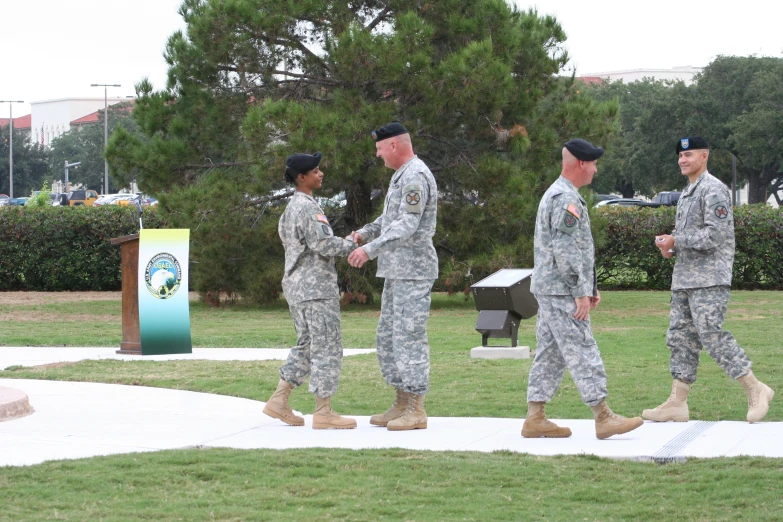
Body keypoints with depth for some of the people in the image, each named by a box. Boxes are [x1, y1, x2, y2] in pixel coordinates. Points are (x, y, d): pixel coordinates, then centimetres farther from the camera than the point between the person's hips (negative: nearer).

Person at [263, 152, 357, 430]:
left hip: (297, 286, 10)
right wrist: (353, 245, -6)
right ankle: (323, 412, -4)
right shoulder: (307, 208, -16)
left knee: (306, 346, 17)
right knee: (327, 347, -5)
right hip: (315, 287, -10)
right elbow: (323, 244, -20)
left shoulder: (291, 207, 16)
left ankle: (279, 400, 14)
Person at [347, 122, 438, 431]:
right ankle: (402, 405, 16)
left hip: (413, 270, -11)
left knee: (409, 336, -9)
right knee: (388, 336, 12)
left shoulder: (416, 177, -16)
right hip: (397, 271, 11)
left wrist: (371, 249, -29)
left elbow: (408, 225, -24)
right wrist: (365, 233, 8)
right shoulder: (401, 175, 18)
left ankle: (416, 410, -6)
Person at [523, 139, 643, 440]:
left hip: (549, 290, 11)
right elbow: (565, 250, -22)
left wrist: (590, 287, 22)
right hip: (562, 291, -11)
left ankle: (535, 418, 10)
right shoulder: (565, 198, -16)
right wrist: (580, 292, -20)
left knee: (549, 354, 10)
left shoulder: (557, 195, 19)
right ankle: (603, 418, -9)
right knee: (582, 353, -9)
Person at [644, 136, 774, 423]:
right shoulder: (687, 193, 19)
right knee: (680, 337, 7)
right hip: (684, 278, 10)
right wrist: (670, 247, 5)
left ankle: (755, 389, -4)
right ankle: (677, 402, 9)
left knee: (712, 335, -13)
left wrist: (675, 240, -14)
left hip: (709, 280, -10)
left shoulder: (713, 190, -11)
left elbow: (715, 235, -19)